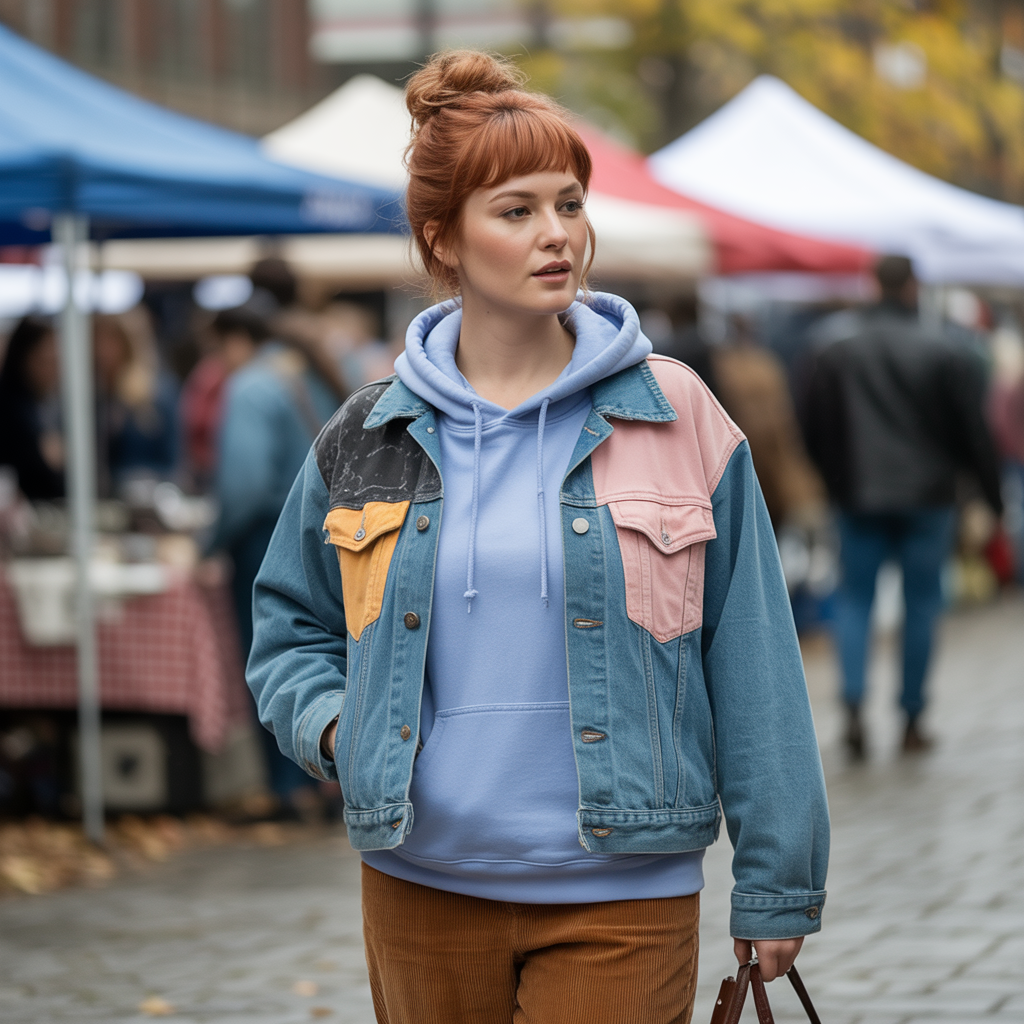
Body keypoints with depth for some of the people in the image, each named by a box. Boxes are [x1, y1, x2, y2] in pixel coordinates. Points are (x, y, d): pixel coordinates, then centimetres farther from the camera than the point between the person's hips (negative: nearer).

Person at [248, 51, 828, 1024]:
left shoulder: (676, 415, -1)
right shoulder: (368, 439, 5)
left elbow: (751, 662, 1)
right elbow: (289, 625, 20)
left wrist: (777, 886, 2)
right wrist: (332, 723, -2)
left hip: (620, 904, -2)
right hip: (422, 886, 3)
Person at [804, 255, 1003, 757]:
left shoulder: (833, 352, 0)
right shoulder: (947, 354, -7)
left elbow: (817, 434, 5)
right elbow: (973, 433, -4)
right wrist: (993, 494, 6)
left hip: (859, 497, 2)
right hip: (926, 498, -1)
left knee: (855, 598, 9)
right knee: (921, 604, 7)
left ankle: (853, 706, -10)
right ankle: (912, 722, 10)